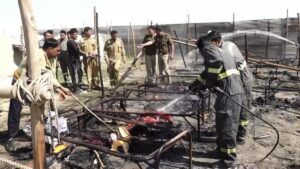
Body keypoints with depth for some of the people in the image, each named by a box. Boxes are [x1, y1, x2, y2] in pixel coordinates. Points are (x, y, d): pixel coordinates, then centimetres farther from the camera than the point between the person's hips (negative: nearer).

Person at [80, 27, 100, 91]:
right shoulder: (82, 41, 0)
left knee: (95, 72, 5)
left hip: (94, 58, 3)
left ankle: (96, 85, 15)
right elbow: (80, 50, 0)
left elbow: (96, 48, 9)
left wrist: (94, 53, -11)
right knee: (88, 73, -1)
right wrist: (86, 54, -13)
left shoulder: (93, 40, 9)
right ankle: (90, 86, 7)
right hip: (86, 59, -2)